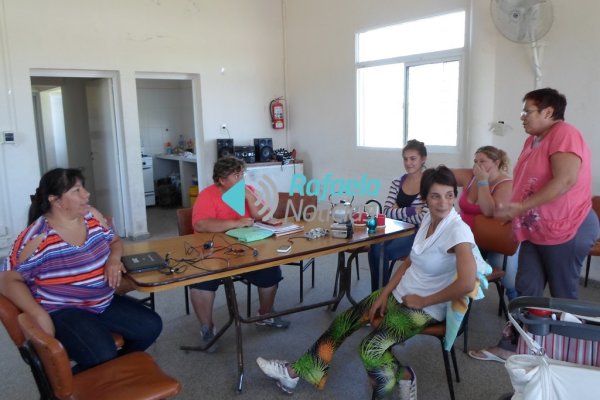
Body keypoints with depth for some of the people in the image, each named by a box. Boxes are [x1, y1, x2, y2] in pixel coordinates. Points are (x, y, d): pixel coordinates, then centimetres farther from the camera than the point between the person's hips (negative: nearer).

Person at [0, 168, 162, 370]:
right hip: (63, 311, -6)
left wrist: (114, 259, -9)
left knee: (151, 327, -4)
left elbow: (115, 241, 16)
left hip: (104, 302, 7)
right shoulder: (37, 237, -17)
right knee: (103, 358, -27)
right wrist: (40, 315, -25)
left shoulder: (92, 215, 0)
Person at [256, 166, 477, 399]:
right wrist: (385, 293, 2)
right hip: (400, 293, 8)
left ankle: (403, 376, 8)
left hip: (425, 309, -8)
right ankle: (294, 372, 16)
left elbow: (466, 284, -33)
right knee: (343, 322, 4)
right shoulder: (428, 218, 1)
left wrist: (423, 301, -19)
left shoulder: (458, 231, -23)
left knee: (370, 349, -23)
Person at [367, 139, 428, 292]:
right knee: (374, 248, -25)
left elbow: (424, 218, -16)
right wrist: (411, 211, -15)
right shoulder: (397, 182, 8)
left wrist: (398, 211, -7)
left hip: (418, 235, -4)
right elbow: (386, 212, -1)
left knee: (381, 252, -26)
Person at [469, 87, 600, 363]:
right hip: (535, 230, 8)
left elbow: (565, 180, -27)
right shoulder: (533, 140, 12)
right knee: (526, 291, 9)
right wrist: (514, 214, 10)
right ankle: (510, 347, 16)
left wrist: (521, 207, -26)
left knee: (563, 296, 7)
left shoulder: (564, 134, -15)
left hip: (566, 229, -8)